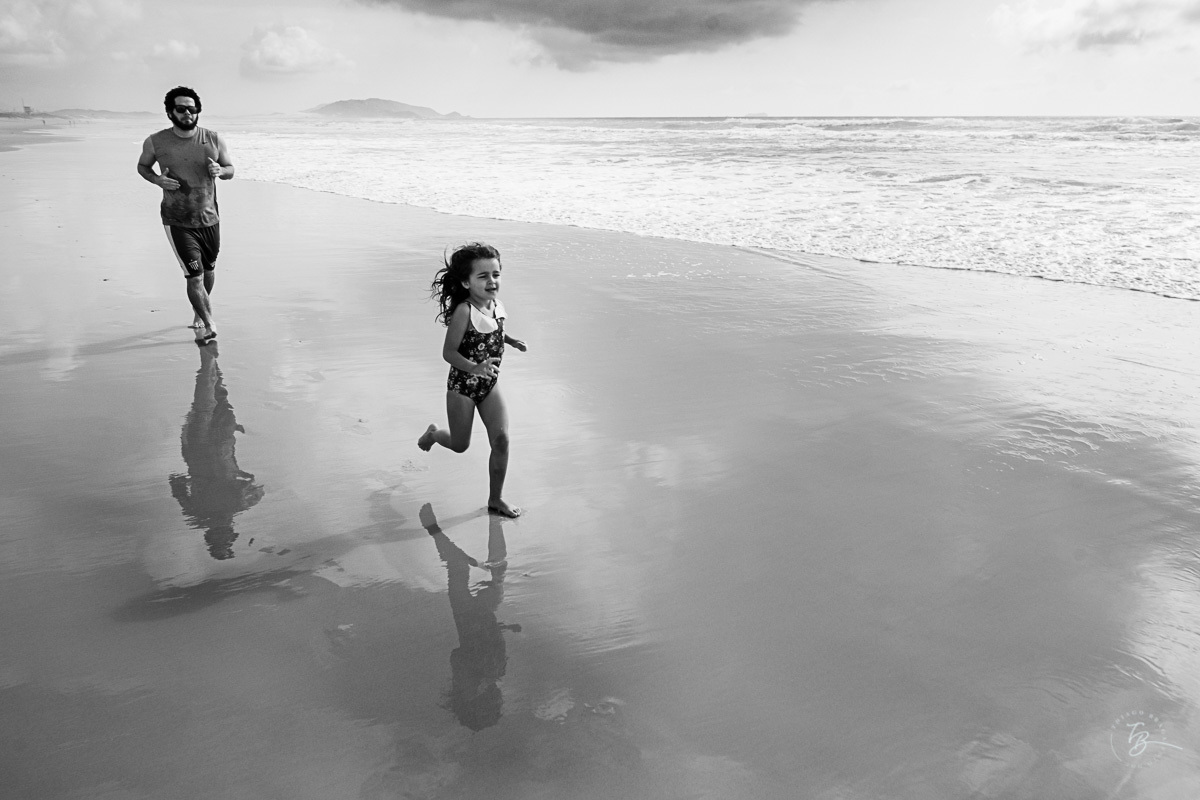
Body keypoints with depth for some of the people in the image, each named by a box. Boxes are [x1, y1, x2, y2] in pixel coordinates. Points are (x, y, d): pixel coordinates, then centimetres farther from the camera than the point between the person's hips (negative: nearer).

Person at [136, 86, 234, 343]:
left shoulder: (213, 140, -3)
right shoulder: (156, 142, -5)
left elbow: (230, 169, 8)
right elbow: (142, 166, 11)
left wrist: (220, 171, -16)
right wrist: (157, 179, -10)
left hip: (209, 219, 3)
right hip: (177, 222, -3)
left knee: (208, 269, 20)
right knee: (194, 276, -12)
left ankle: (200, 313, 45)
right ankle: (208, 326, -1)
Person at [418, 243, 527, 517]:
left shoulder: (497, 305, -4)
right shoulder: (464, 311, -24)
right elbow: (449, 352, -21)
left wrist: (511, 341, 2)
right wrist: (475, 369, -34)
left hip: (490, 385, 5)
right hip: (462, 385, -5)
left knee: (501, 439, -5)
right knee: (460, 444, 11)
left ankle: (495, 499, 11)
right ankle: (433, 433, 48)